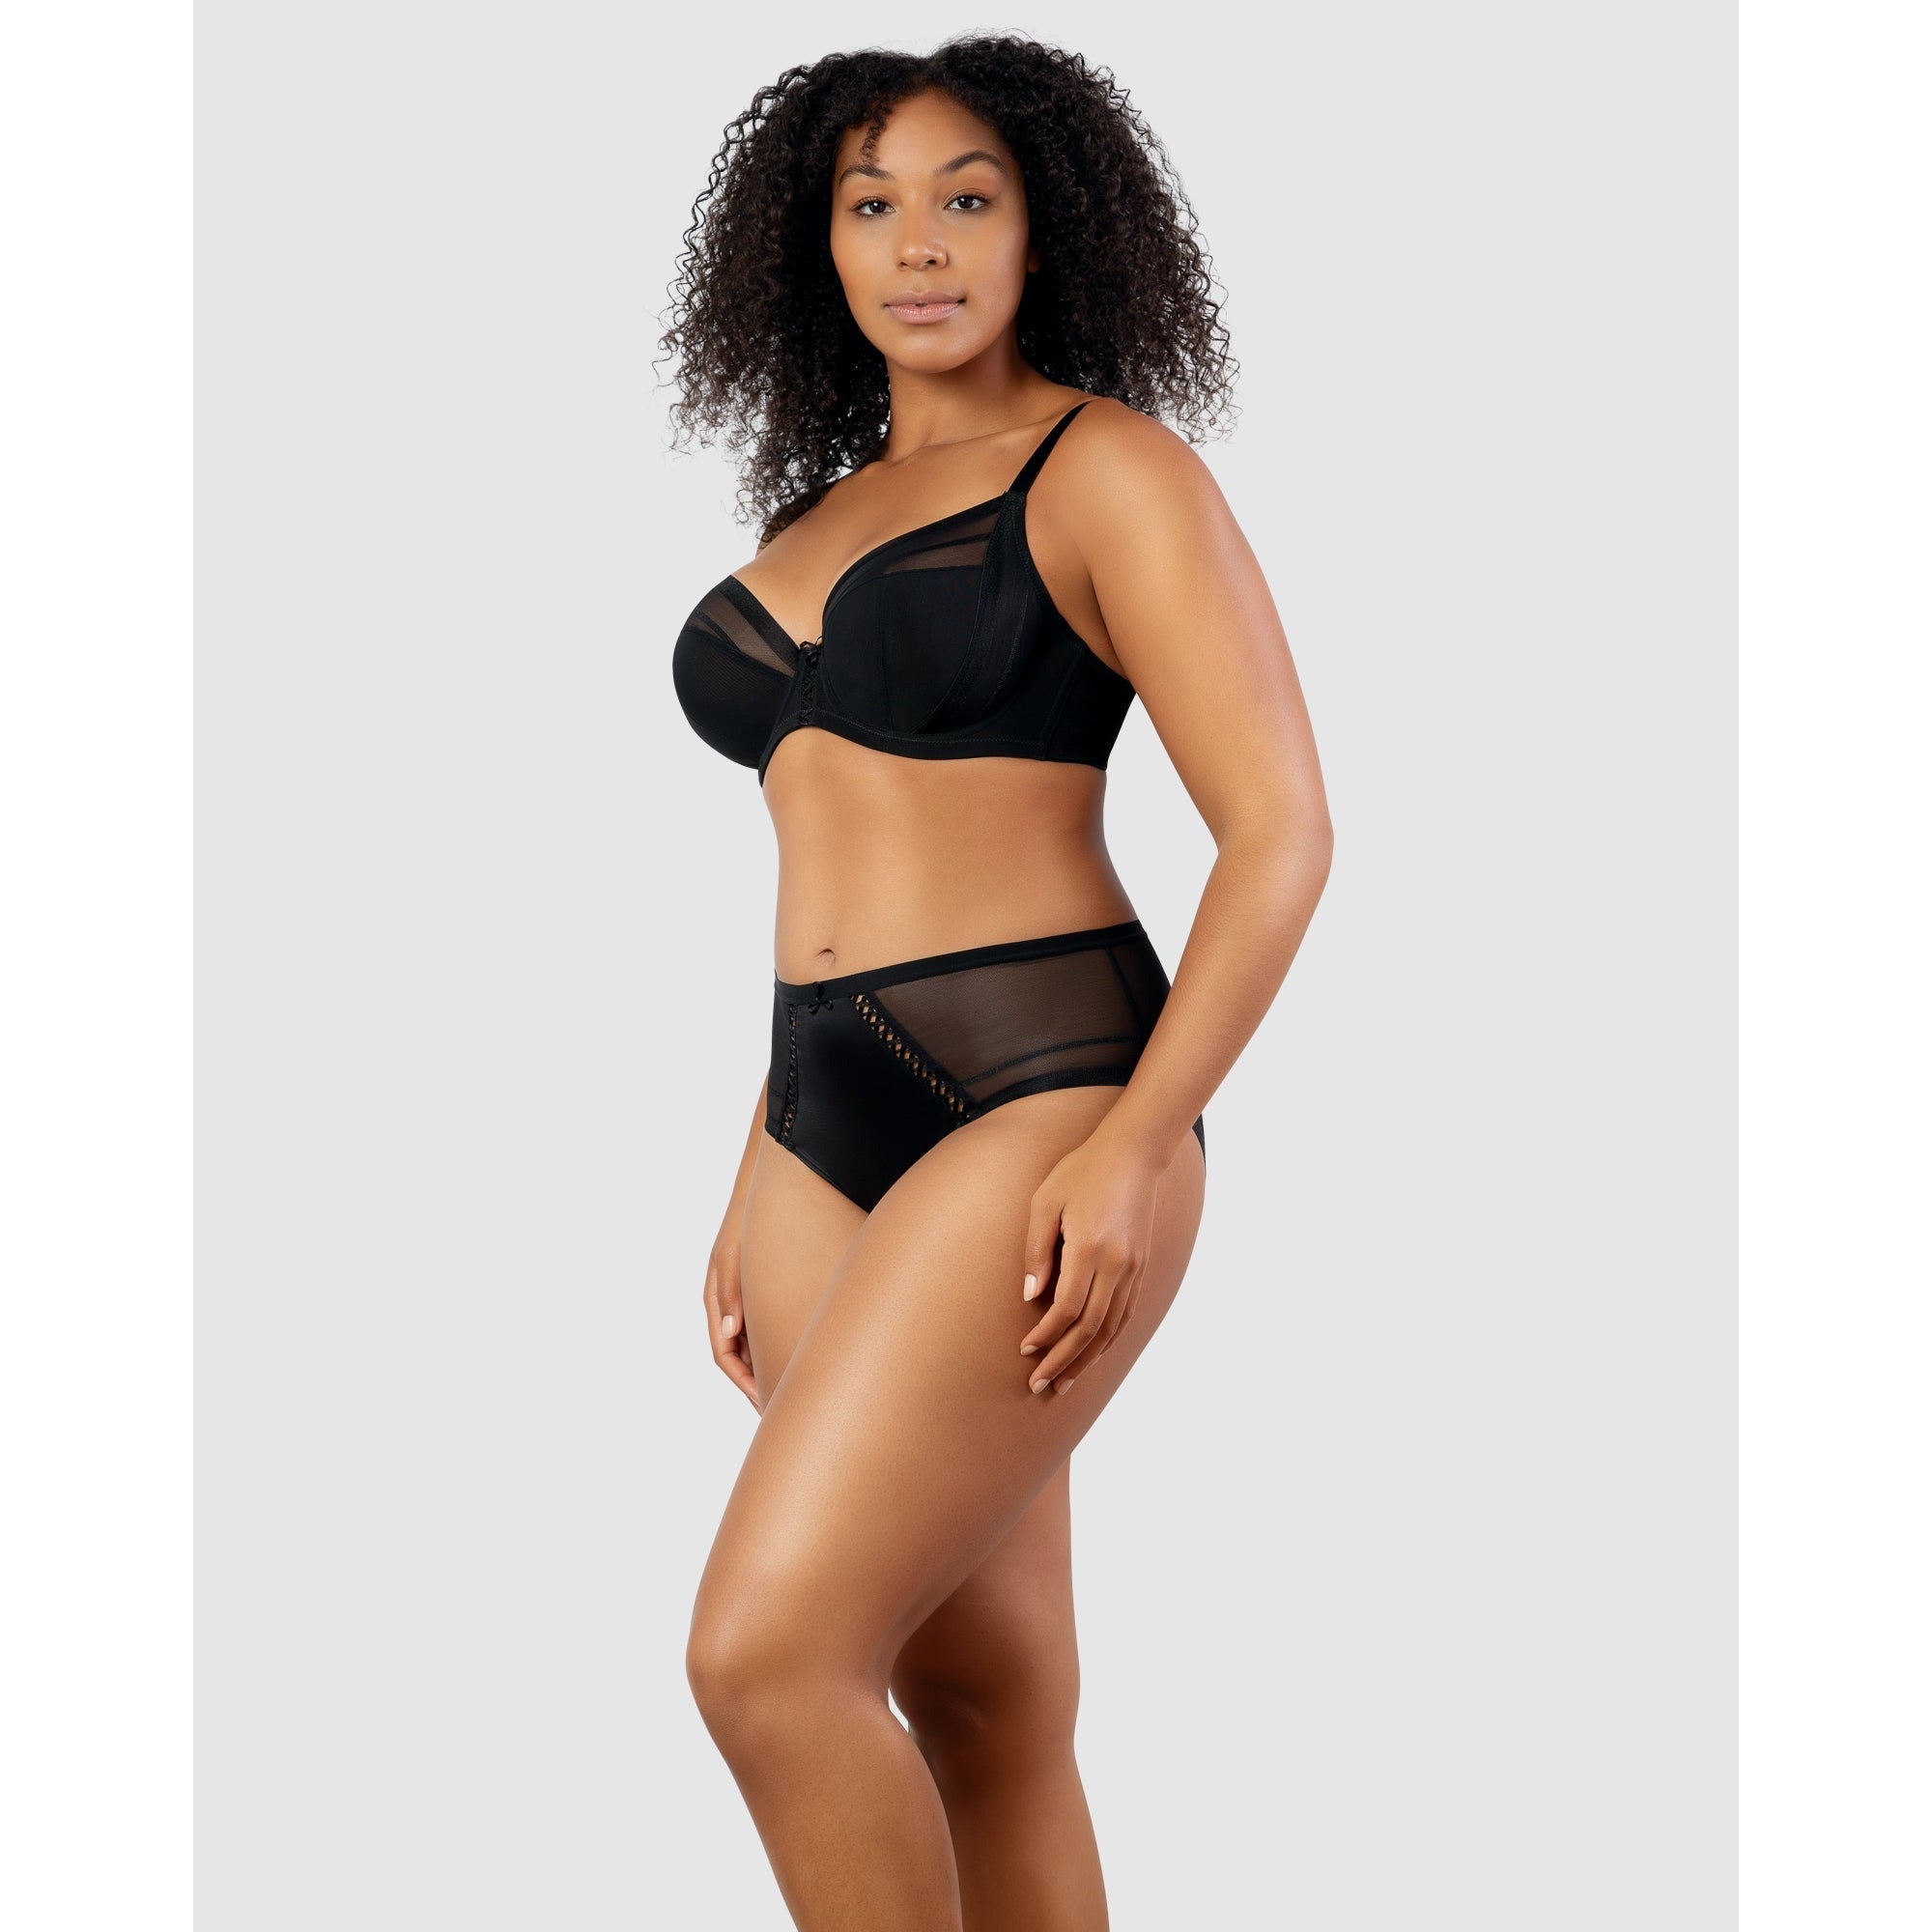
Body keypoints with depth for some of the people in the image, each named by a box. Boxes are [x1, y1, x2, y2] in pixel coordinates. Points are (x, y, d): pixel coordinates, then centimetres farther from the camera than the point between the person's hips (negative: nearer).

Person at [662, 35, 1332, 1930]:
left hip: (1040, 1109, -8)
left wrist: (1137, 1145, -20)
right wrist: (757, 1190, 18)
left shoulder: (1114, 473, -4)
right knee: (984, 1711, 10)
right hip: (832, 1132, 8)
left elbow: (1282, 830, -11)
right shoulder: (828, 514, 18)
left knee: (769, 1655, -16)